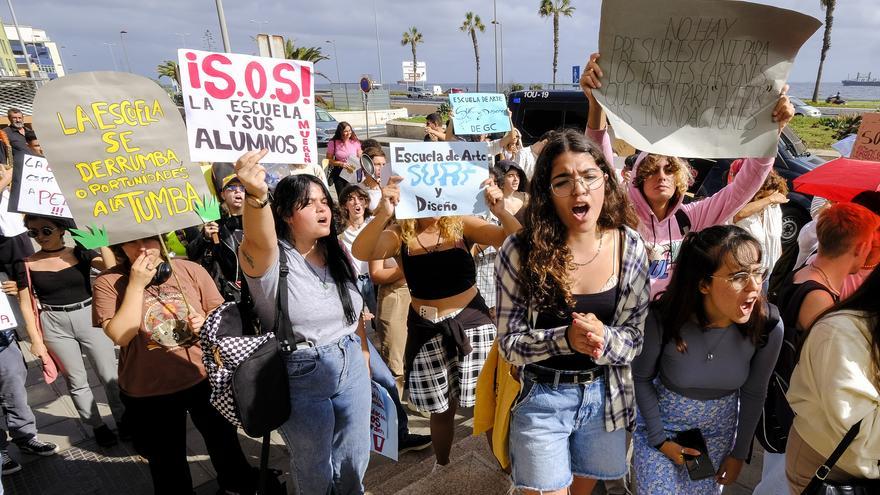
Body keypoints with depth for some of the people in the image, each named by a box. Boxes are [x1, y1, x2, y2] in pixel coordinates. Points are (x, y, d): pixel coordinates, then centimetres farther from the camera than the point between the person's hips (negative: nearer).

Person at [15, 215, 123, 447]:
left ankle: (123, 419, 23)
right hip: (55, 327, 1)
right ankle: (97, 426, 25)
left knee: (109, 375, 5)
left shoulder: (80, 253, -3)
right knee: (76, 380, 10)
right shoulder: (27, 264, -1)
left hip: (90, 319, -1)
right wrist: (36, 340, -1)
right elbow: (26, 305, 3)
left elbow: (112, 269, -20)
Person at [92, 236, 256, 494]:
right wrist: (136, 285, -23)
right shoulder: (107, 283, -10)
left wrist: (207, 322, -19)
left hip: (205, 378, 2)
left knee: (224, 442, 24)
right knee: (167, 464, 20)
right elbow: (120, 336, -21)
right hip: (149, 393, -1)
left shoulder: (191, 270, -7)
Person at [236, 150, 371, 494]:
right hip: (301, 378, -5)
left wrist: (364, 358, 14)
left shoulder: (337, 254, 2)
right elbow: (259, 242, -42)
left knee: (354, 459, 22)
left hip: (351, 368, 5)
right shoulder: (271, 258, -16)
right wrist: (256, 194, -61)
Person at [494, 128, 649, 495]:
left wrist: (603, 339, -25)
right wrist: (566, 338, -29)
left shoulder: (630, 247, -8)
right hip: (541, 399, -3)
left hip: (606, 396, 4)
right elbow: (509, 342, -13)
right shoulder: (520, 251, -17)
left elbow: (636, 335, -3)